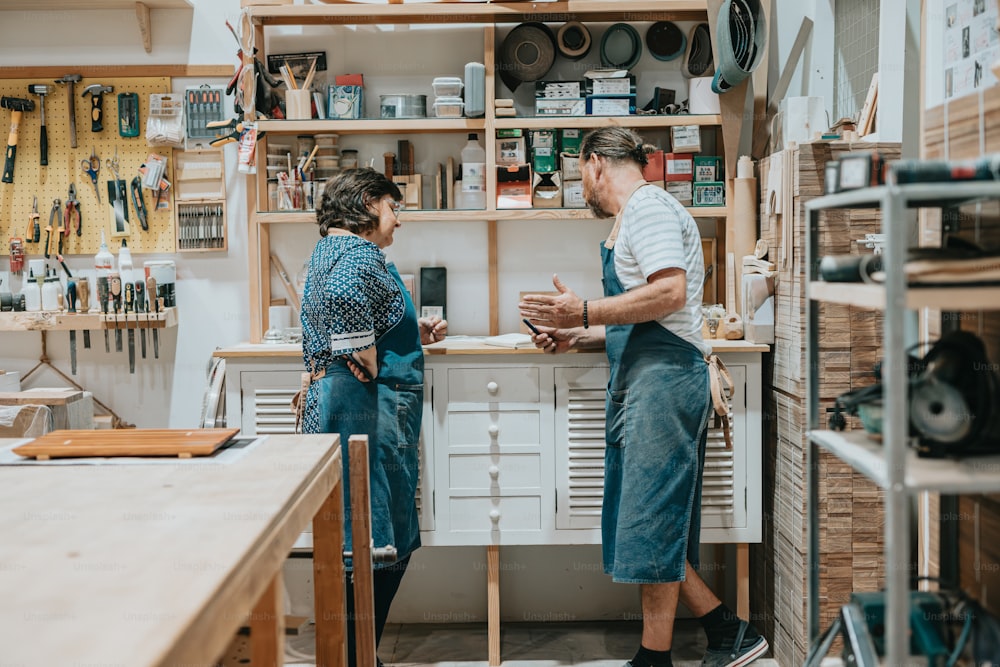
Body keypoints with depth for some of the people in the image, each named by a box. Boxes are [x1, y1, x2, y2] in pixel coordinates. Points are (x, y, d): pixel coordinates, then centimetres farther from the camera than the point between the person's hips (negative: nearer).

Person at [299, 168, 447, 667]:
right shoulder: (358, 251, -12)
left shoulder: (332, 248, 21)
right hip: (368, 406, -11)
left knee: (360, 542, 17)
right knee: (380, 546, -5)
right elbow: (342, 296, -33)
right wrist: (367, 360, -22)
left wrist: (414, 334, 18)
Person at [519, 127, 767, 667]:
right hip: (637, 380, 11)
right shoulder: (629, 218, 25)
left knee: (649, 523, -5)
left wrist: (586, 312, -20)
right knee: (650, 527, 11)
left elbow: (670, 293, -22)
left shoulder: (648, 206, -7)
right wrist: (575, 336, 20)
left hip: (664, 375, -11)